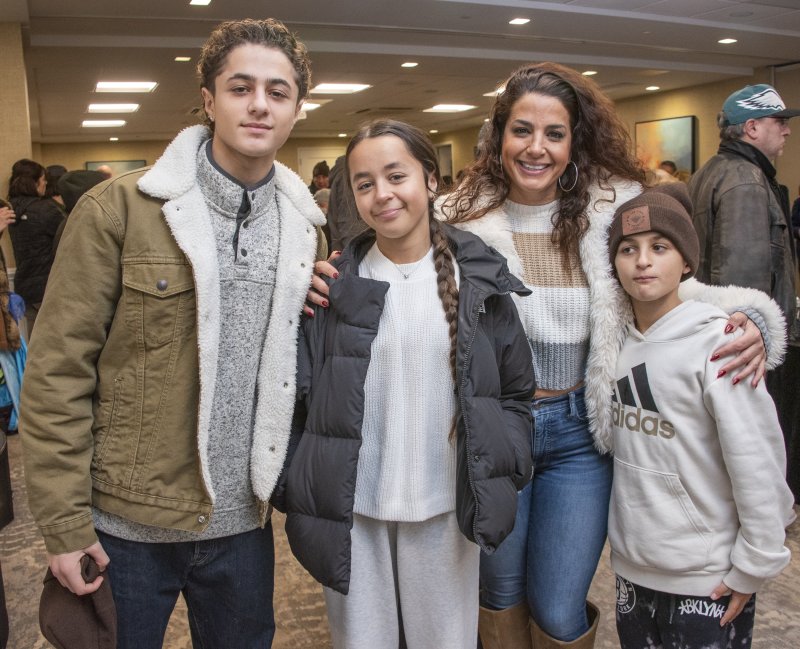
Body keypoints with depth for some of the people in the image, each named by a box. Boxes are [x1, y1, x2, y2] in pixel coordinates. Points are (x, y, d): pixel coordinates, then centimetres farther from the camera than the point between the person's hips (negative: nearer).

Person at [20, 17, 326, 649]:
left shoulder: (305, 225, 2)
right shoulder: (117, 209, -11)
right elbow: (58, 370, -10)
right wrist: (64, 522, -10)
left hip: (243, 522, 4)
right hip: (126, 526, -3)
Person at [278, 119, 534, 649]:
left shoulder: (479, 277, -2)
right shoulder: (337, 283, -2)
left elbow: (516, 391, 4)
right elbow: (302, 392, 0)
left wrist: (501, 476, -2)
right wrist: (305, 484, -4)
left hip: (446, 507, 0)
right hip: (351, 509, 0)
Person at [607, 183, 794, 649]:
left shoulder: (717, 343, -17)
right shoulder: (617, 340, 1)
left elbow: (759, 461, -17)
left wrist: (753, 565, -12)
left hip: (709, 580, -5)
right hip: (632, 567, 6)